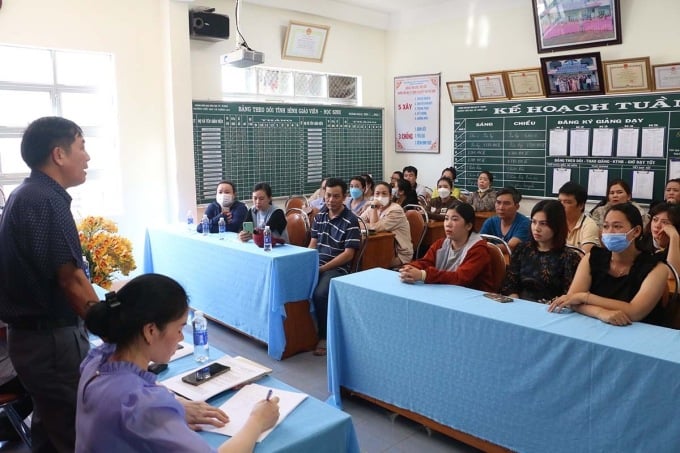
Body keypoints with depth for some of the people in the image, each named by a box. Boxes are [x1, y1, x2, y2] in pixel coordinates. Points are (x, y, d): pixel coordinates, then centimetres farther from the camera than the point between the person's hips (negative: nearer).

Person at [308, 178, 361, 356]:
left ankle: (324, 337, -11)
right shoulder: (319, 216, 11)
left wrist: (322, 268, -16)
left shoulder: (350, 221, -8)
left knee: (320, 294, -32)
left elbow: (348, 254, -12)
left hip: (337, 268, -6)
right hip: (316, 264, 6)